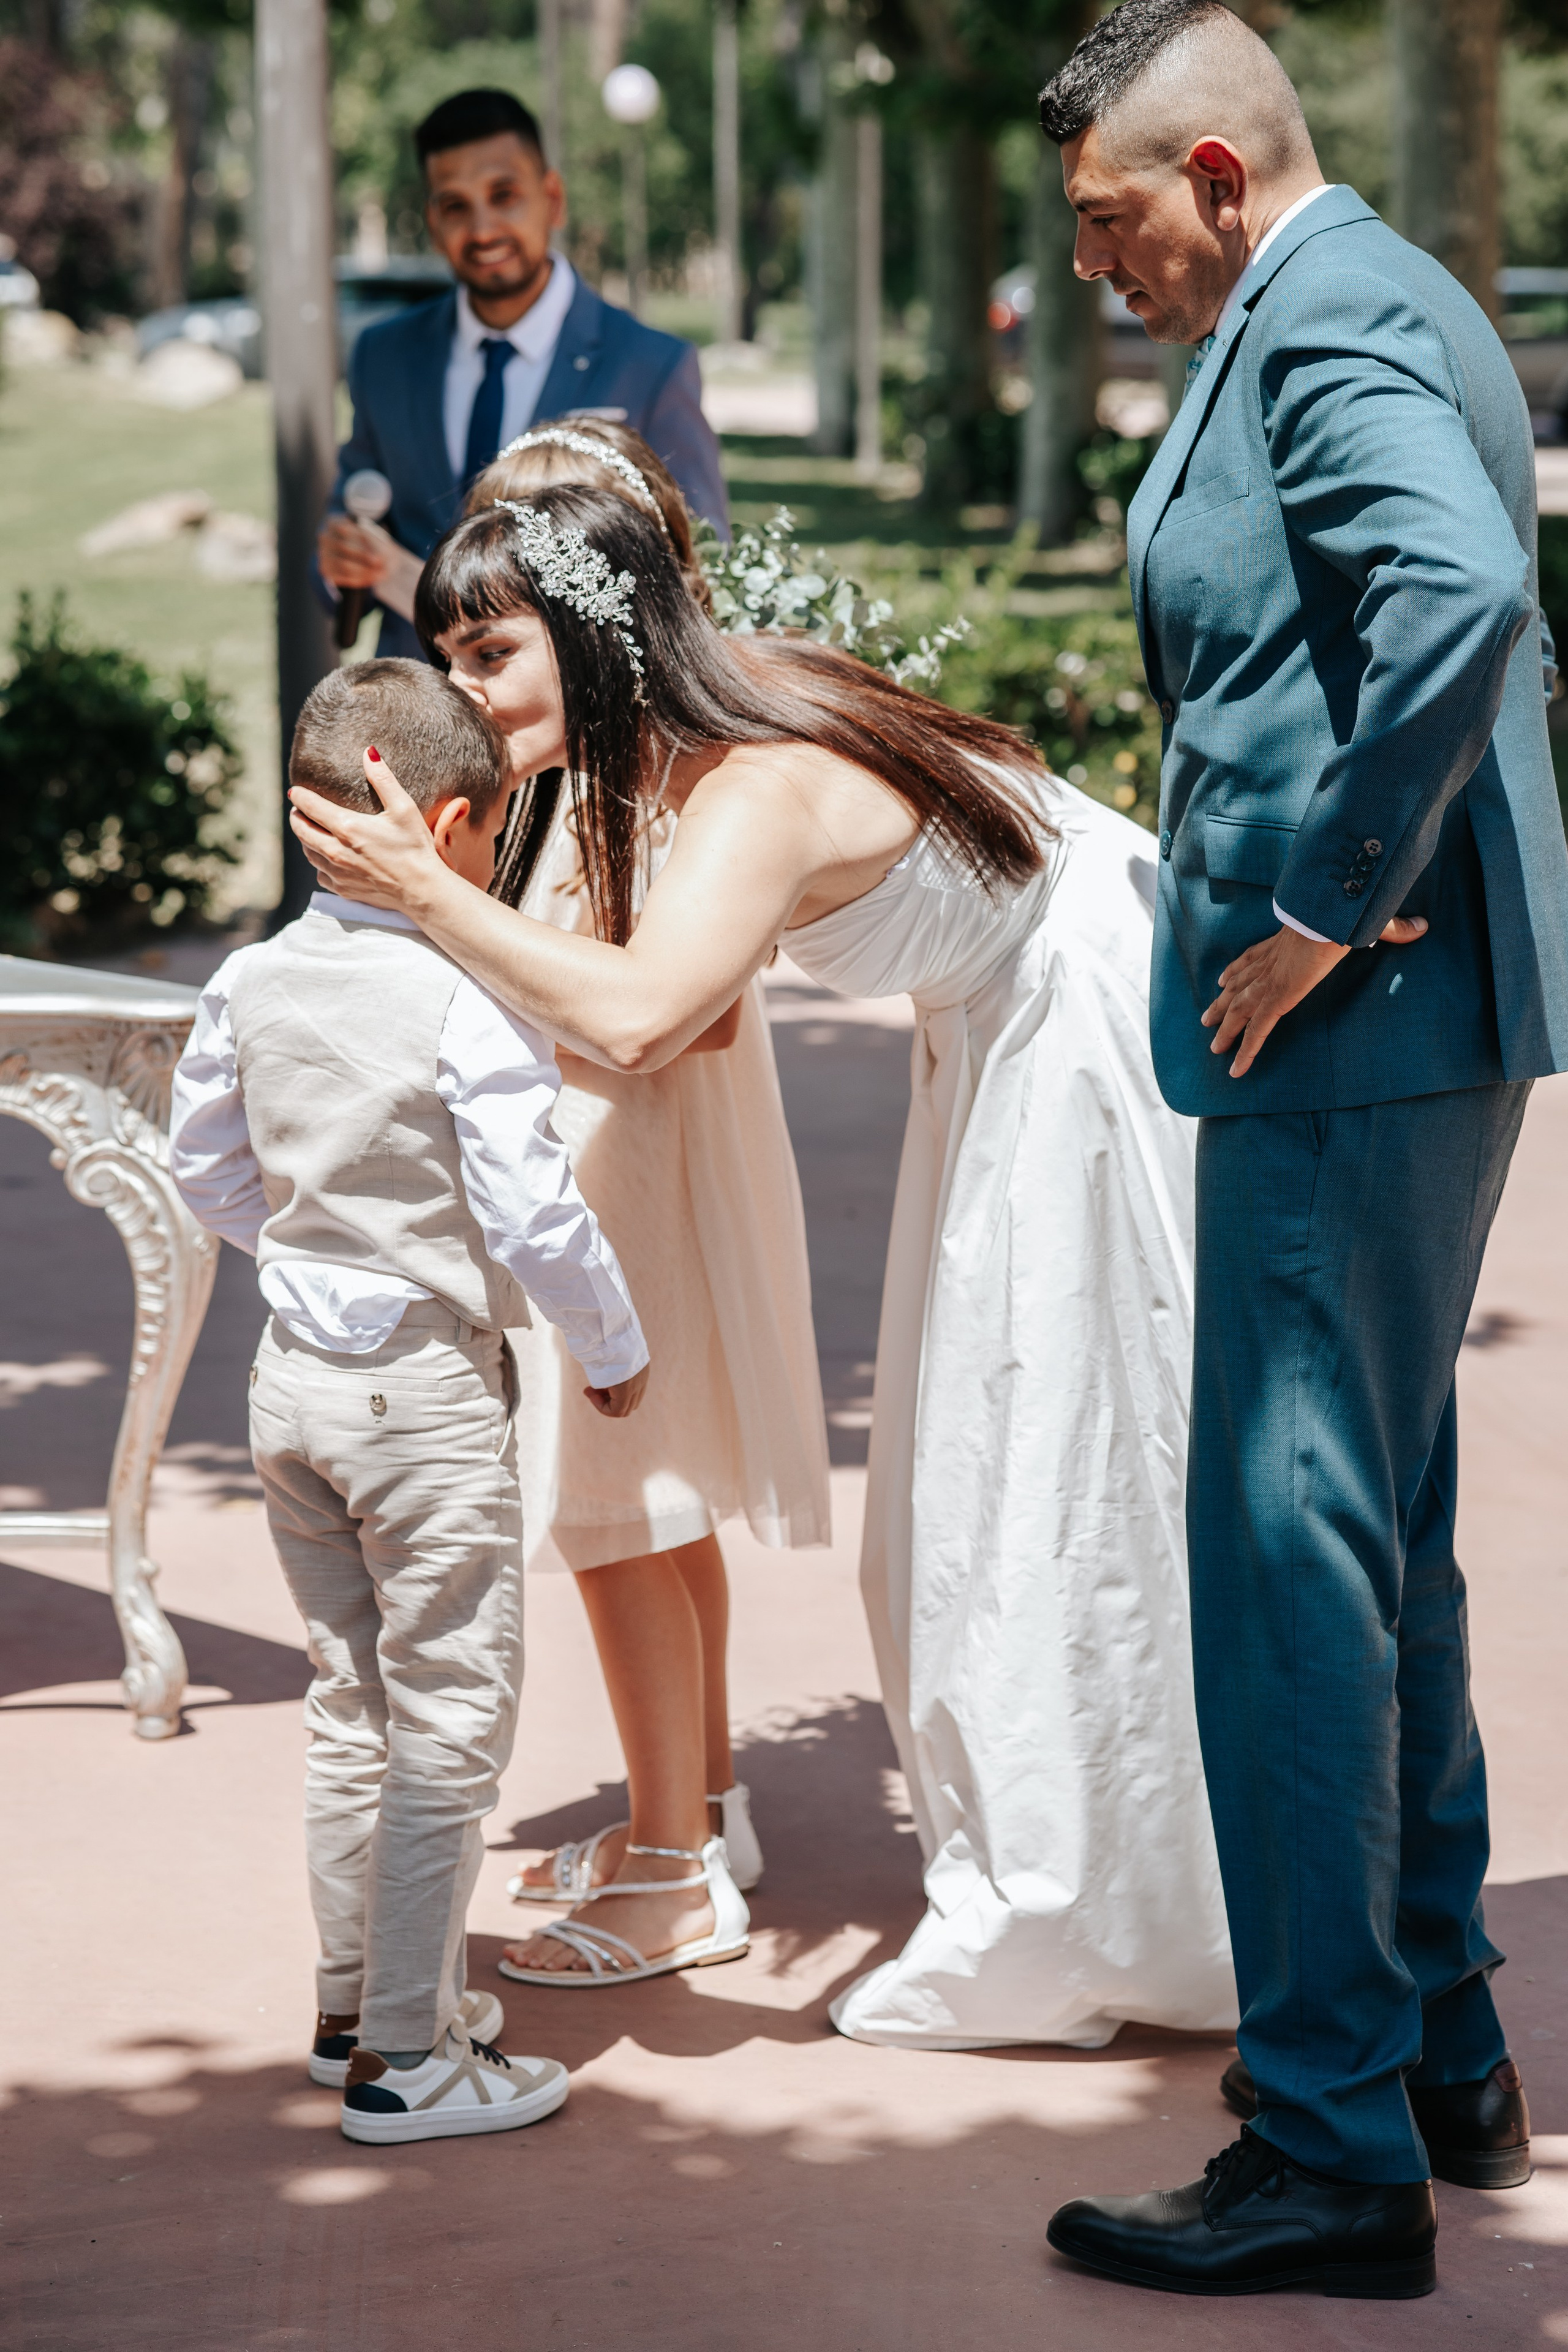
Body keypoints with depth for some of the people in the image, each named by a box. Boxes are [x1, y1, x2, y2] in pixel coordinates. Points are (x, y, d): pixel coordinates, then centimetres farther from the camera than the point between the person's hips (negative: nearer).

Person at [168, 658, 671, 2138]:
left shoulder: (253, 983, 2)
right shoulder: (472, 1000, -19)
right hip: (425, 1390, -7)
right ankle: (403, 2058, 5)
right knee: (446, 1724, 2)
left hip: (290, 1379, 7)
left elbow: (206, 1167, 14)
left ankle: (354, 2001, 29)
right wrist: (615, 1351, -3)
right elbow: (528, 1215, -19)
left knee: (350, 1706, 20)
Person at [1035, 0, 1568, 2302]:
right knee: (1384, 1547, 18)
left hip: (1348, 1026, -11)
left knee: (1290, 1554, -7)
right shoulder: (1372, 303, 19)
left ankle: (1333, 2149, -2)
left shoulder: (1326, 322, -14)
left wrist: (1333, 908, -23)